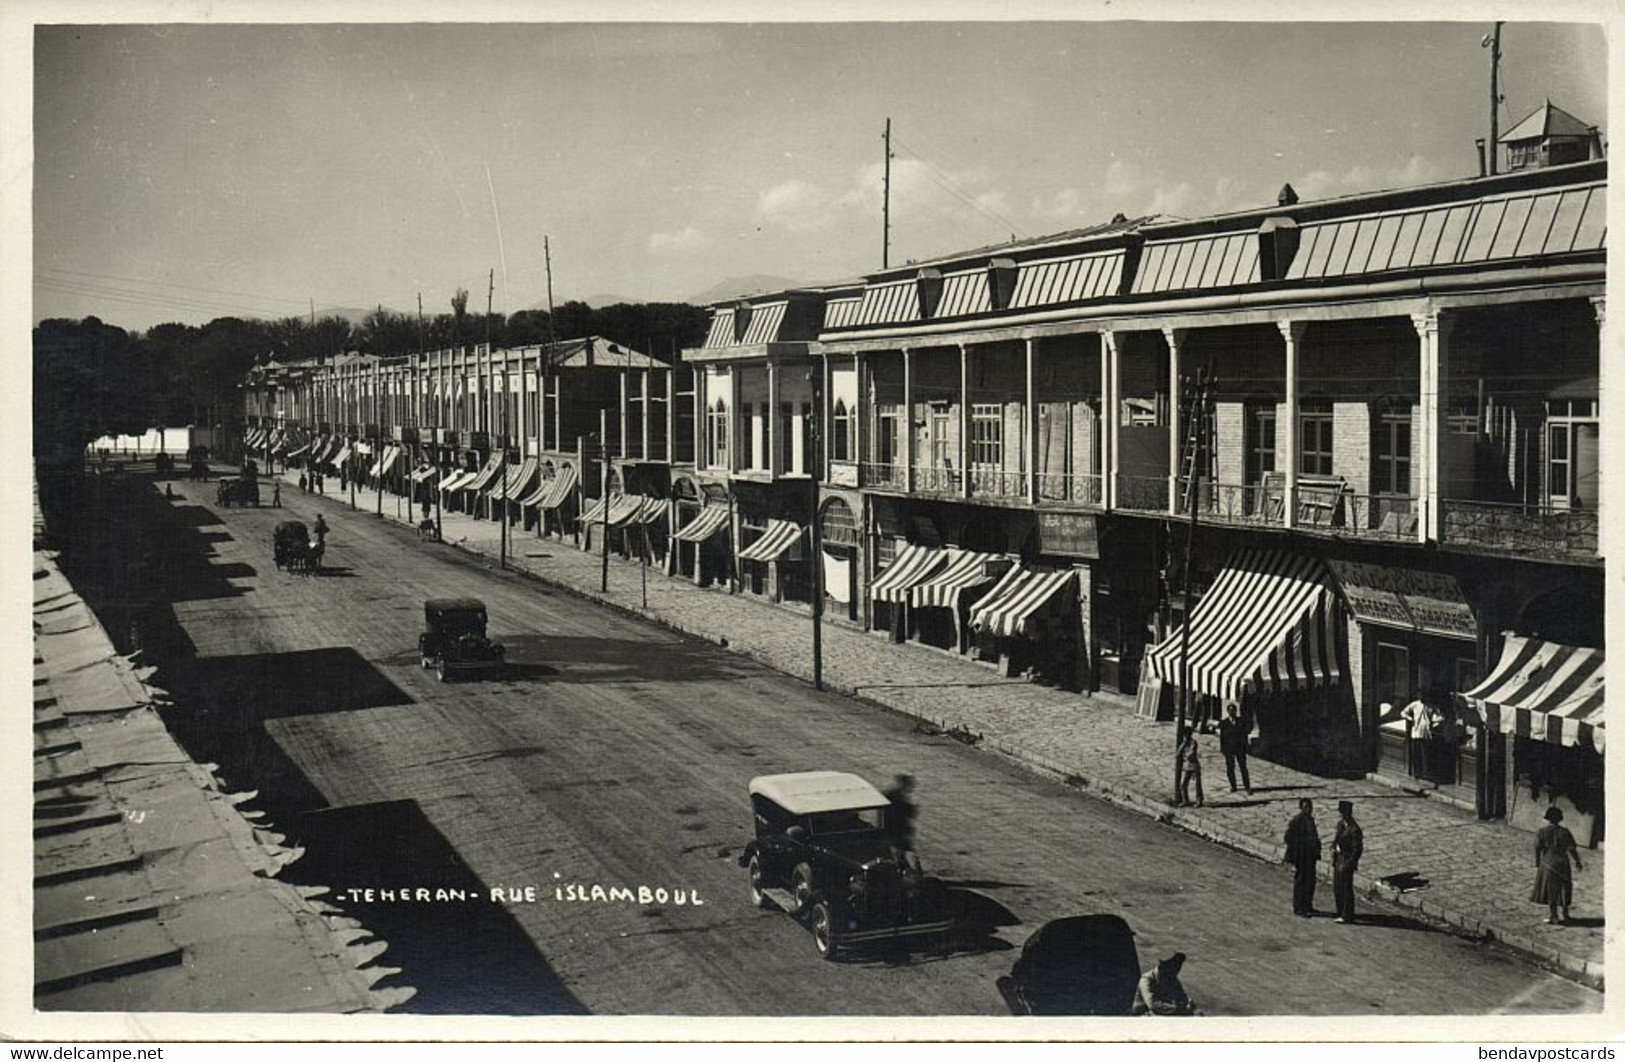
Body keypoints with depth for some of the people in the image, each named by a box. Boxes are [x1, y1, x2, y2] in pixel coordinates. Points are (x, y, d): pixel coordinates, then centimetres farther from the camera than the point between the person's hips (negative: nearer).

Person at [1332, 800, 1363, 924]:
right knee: (1337, 889, 15)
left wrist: (1347, 864, -17)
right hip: (1338, 859, 9)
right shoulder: (1340, 824, 9)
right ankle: (1341, 914, 26)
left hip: (1346, 862, -9)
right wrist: (1334, 848, 4)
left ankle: (1347, 916, 8)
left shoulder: (1354, 830, -18)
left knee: (1346, 889, -1)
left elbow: (1357, 849, -16)